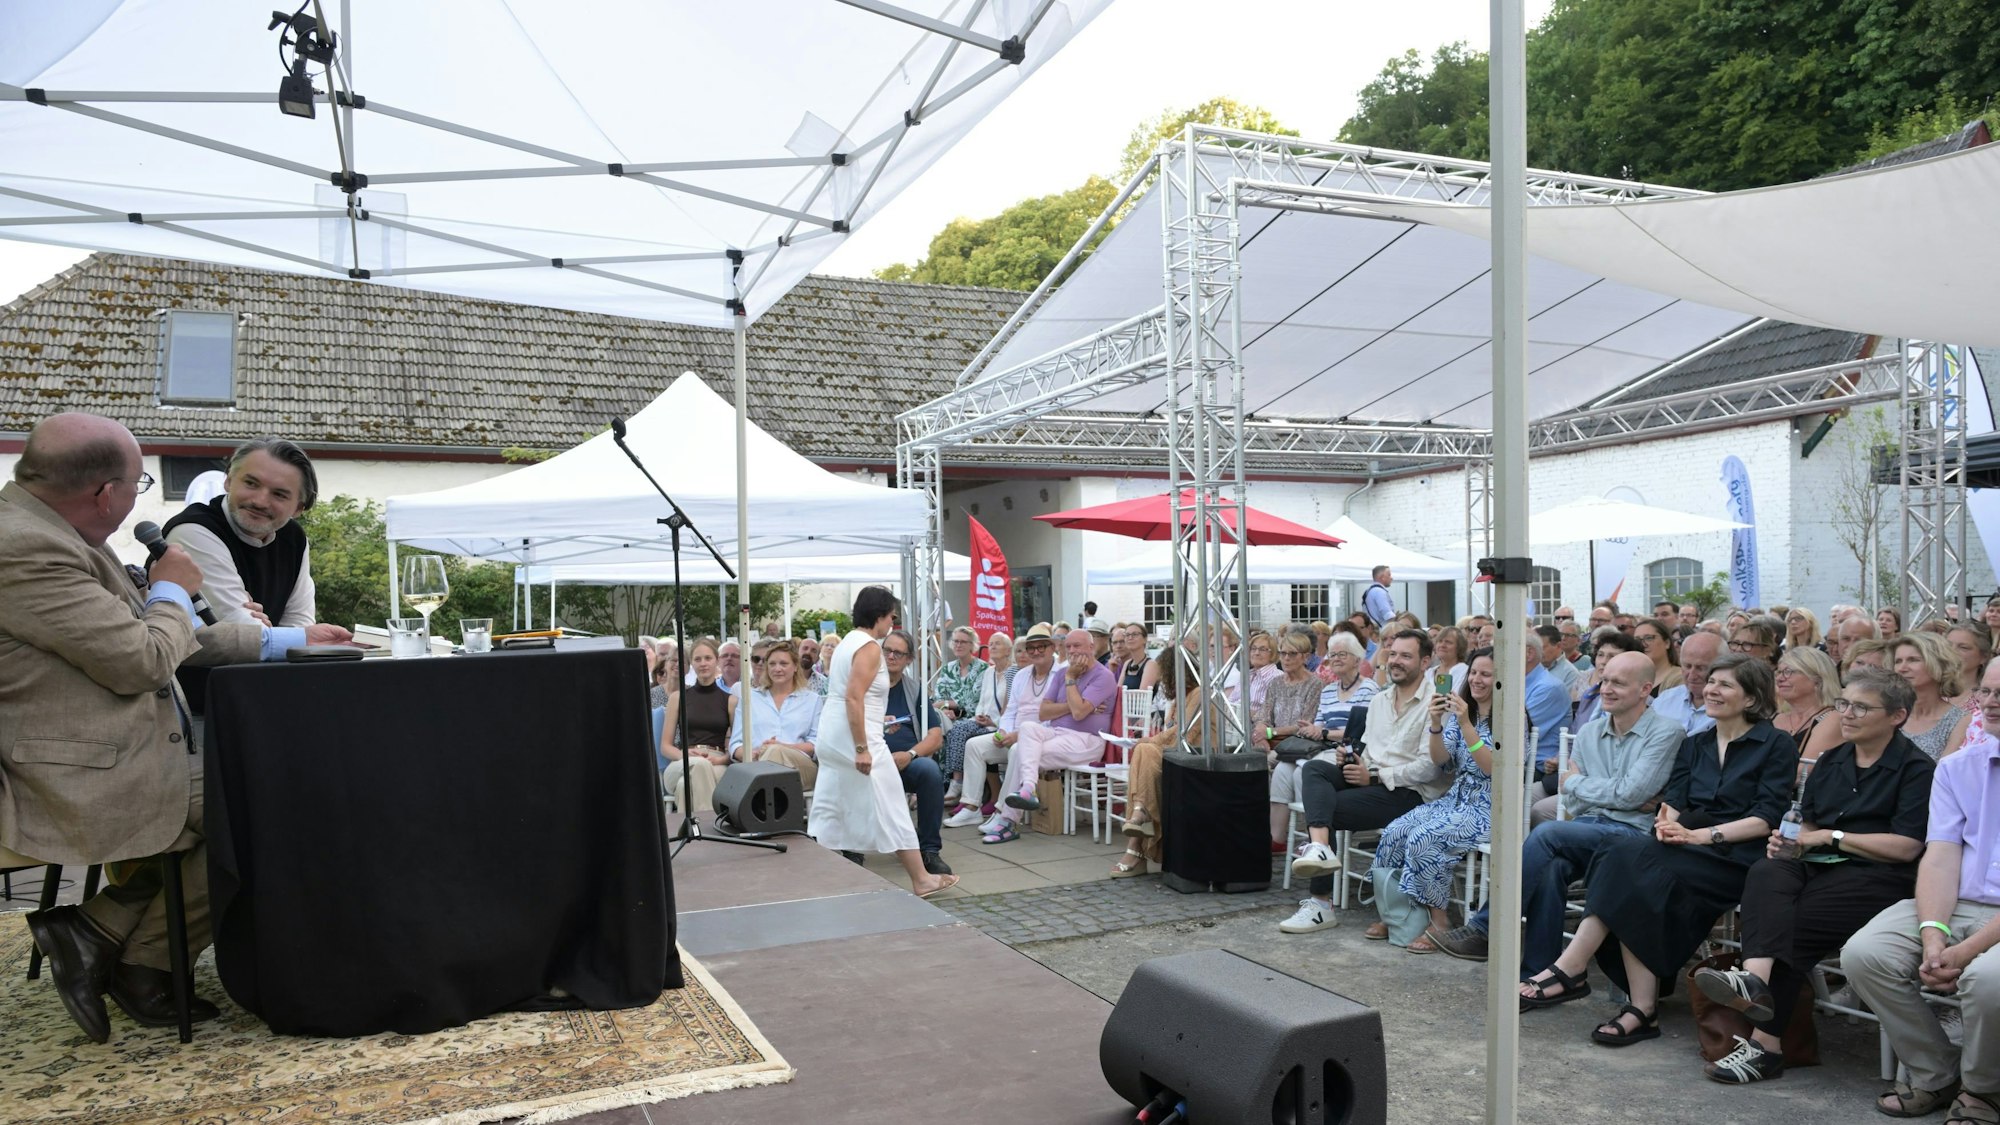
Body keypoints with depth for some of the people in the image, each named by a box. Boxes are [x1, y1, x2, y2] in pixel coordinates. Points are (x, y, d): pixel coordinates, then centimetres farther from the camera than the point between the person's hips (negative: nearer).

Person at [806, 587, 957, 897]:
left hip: (831, 736, 10)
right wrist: (862, 749, -25)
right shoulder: (869, 647, -14)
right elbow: (853, 697, -23)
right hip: (857, 738, -10)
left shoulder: (849, 641, 15)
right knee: (892, 812, -1)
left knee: (828, 812, 10)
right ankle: (921, 880, 7)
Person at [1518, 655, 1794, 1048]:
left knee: (1628, 860, -31)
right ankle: (1642, 1008, -32)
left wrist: (1700, 835, -18)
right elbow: (1673, 800, 10)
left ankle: (1570, 970, -30)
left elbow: (1766, 819, -6)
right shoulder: (1695, 745, 22)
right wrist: (1666, 824, -14)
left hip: (1736, 858, -5)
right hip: (1687, 852, 5)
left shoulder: (1775, 745, 5)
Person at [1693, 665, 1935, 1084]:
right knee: (1767, 873, -30)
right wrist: (1790, 839, 1)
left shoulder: (1917, 769, 2)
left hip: (1878, 877, -5)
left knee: (1794, 924, -29)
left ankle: (1765, 1041, -31)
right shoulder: (1831, 762, 22)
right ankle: (1755, 979, -50)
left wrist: (1832, 837, -7)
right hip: (1819, 866, 5)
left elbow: (1906, 846, -8)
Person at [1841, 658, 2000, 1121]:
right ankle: (1936, 1076, 3)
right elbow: (1940, 857, 3)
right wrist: (1932, 935, -14)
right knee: (1863, 954, -19)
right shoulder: (1957, 768, 13)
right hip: (1955, 906, 5)